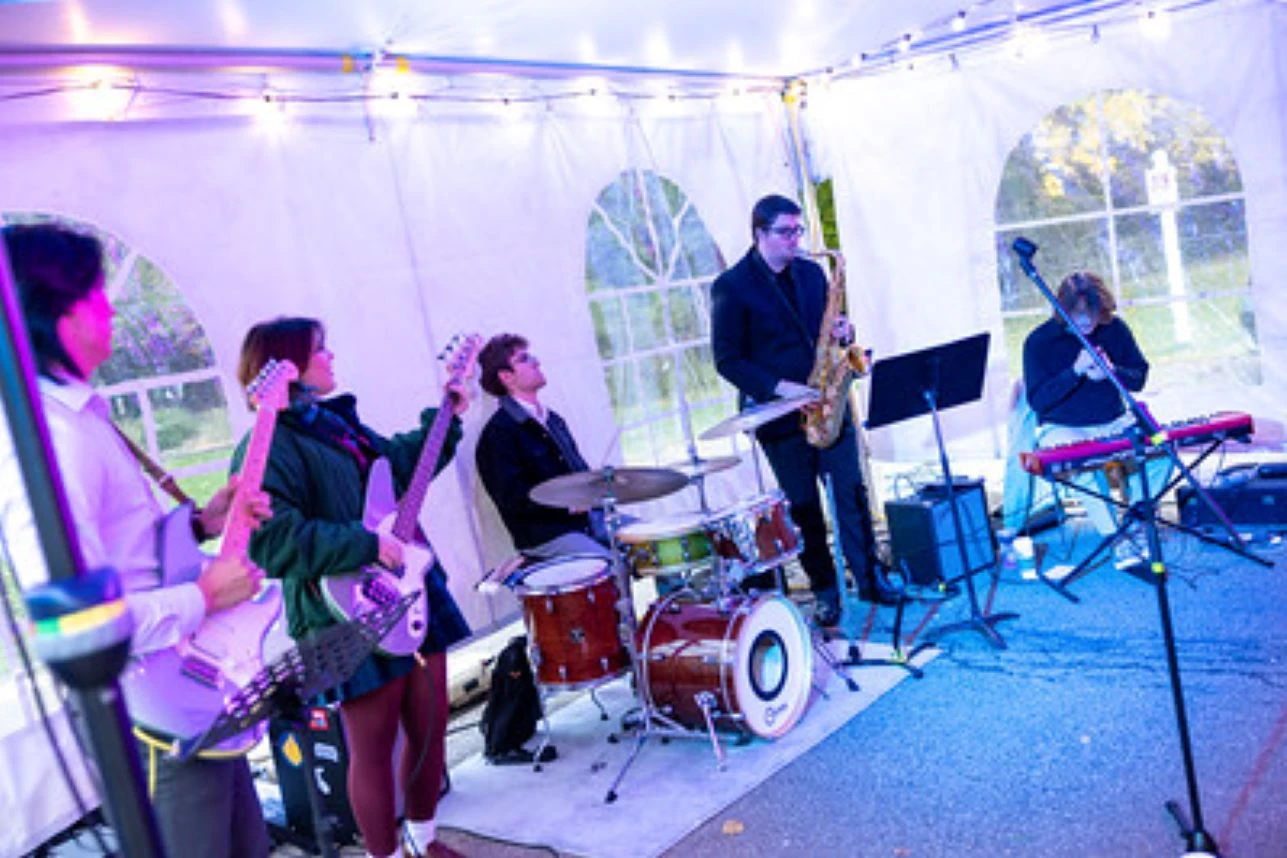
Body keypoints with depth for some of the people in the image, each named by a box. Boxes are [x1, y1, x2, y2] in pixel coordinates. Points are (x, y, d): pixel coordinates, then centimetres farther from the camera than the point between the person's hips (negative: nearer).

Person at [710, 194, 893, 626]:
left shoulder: (811, 272, 9)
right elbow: (727, 360, -10)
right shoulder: (731, 287, -8)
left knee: (852, 492, 5)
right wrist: (780, 387, -19)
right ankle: (825, 593, 17)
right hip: (779, 414, -4)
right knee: (804, 507, 5)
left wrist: (841, 332, -5)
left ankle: (869, 578, 18)